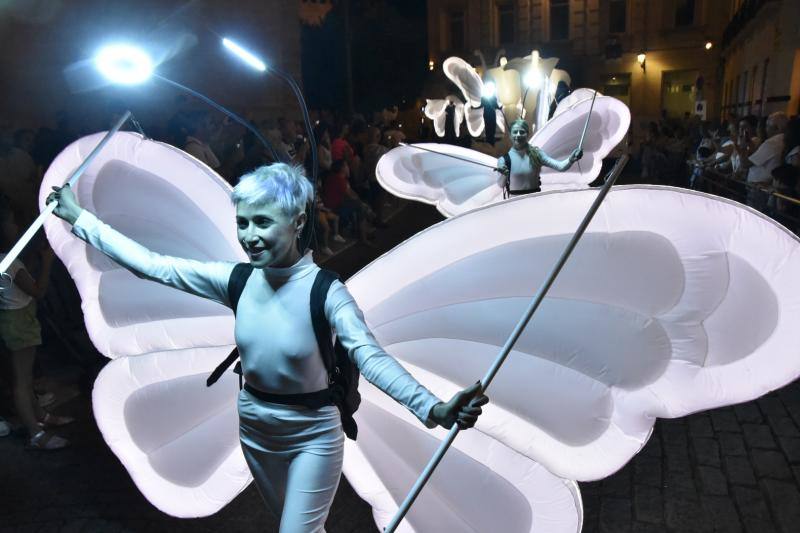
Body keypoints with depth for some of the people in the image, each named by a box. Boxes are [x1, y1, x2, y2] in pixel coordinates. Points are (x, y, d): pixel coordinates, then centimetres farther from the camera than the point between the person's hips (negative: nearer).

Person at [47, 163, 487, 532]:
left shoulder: (324, 290, -25)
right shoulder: (238, 280, -11)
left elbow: (370, 356, -37)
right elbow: (152, 265, -7)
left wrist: (432, 408, -52)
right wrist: (77, 217, -5)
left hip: (312, 434, -5)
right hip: (254, 428, 5)